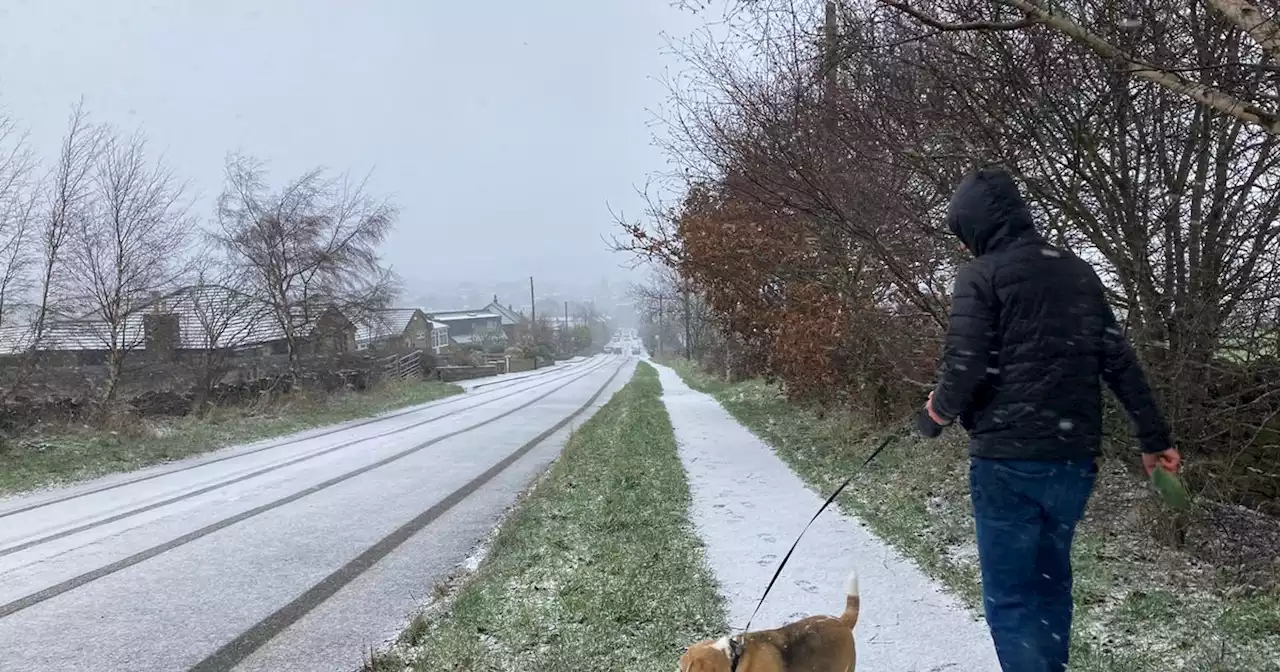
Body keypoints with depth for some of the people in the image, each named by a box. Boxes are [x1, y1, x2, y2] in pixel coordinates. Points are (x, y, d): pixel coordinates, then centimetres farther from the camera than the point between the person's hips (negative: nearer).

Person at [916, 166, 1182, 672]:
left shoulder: (982, 275, -8)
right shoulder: (1079, 273, 12)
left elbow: (966, 368, -15)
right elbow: (1120, 362, 11)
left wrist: (936, 416, 4)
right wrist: (1154, 437, 16)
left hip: (1008, 461, -6)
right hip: (1075, 460, 7)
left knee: (1009, 598, 1)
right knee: (1050, 584, 20)